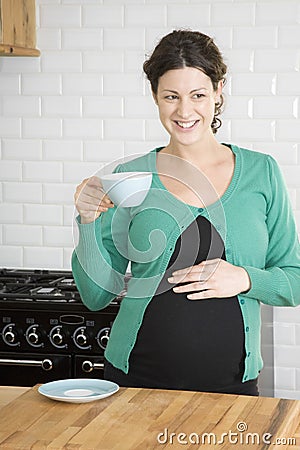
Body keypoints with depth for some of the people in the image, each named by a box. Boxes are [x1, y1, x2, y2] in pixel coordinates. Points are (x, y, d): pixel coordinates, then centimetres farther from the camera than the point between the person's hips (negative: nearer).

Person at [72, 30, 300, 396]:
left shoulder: (260, 172, 0)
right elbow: (96, 295, 1)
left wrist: (245, 280, -14)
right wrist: (89, 222, -13)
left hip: (230, 382, 0)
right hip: (136, 379, 0)